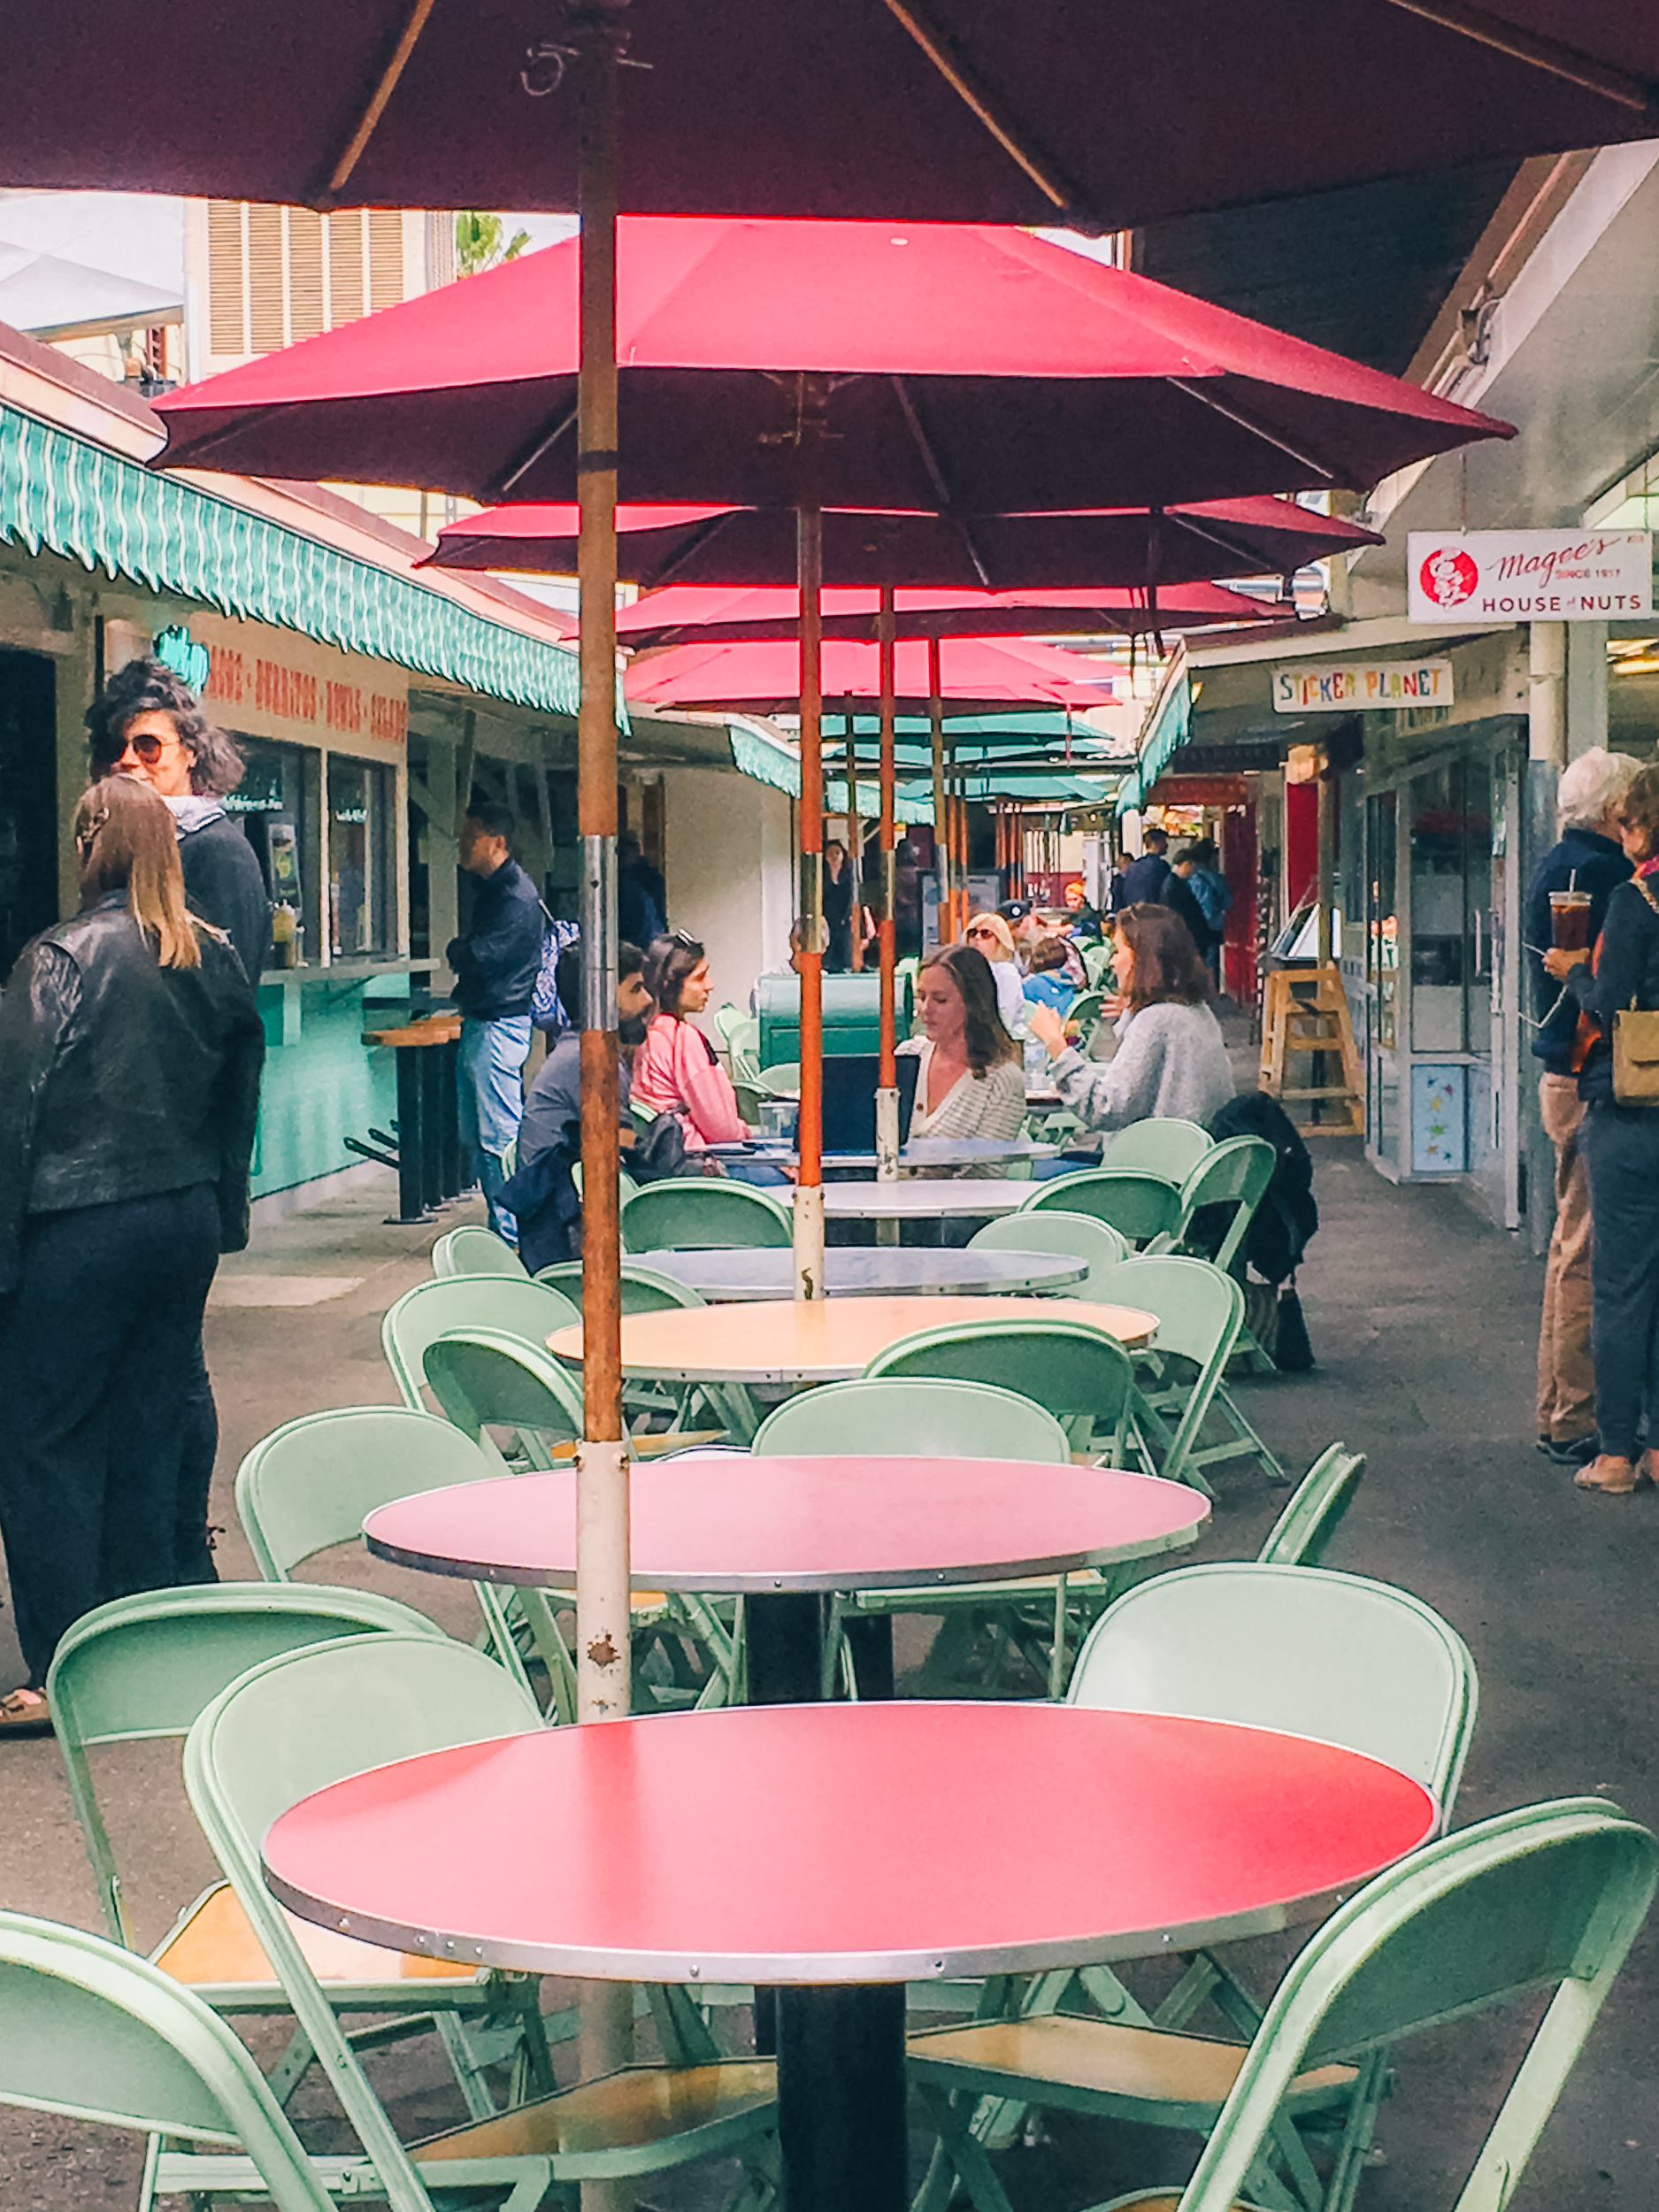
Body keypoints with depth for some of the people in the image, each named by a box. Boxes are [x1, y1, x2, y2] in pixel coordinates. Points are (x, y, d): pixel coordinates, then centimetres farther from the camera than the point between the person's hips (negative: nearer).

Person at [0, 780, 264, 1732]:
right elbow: (242, 1094, 12)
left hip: (80, 1226, -6)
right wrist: (223, 1213, 22)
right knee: (155, 1421, 14)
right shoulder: (217, 959, 4)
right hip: (188, 1217, 6)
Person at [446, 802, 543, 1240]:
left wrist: (455, 949, -2)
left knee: (498, 1138, -8)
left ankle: (510, 1233, -4)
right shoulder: (490, 888, 16)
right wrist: (463, 954, 1)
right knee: (477, 1137, 13)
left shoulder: (515, 896, -16)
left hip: (499, 1024, -10)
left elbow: (479, 956, -22)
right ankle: (499, 1225, 19)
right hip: (478, 1023, 10)